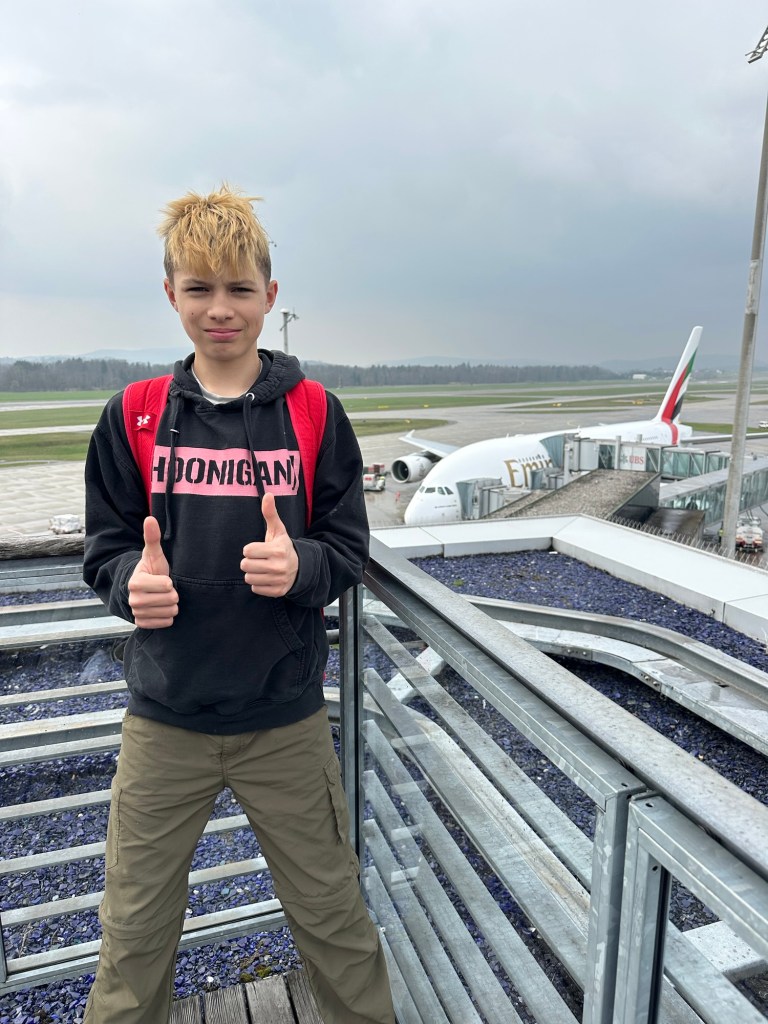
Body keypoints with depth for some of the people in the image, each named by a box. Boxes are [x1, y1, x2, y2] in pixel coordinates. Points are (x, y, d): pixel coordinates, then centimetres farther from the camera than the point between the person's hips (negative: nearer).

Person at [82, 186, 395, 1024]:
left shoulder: (314, 413, -4)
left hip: (287, 719, 0)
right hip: (164, 719, 1)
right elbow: (104, 551, 2)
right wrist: (135, 581, -20)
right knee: (133, 938, 18)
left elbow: (349, 549, -3)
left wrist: (299, 565, -24)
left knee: (335, 921, 16)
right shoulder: (134, 416, -1)